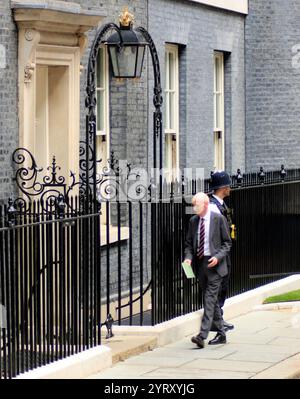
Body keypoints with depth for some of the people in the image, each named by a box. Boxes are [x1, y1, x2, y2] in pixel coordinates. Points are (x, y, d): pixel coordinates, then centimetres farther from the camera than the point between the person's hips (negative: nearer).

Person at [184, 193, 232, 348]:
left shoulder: (218, 219, -5)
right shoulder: (193, 221, 8)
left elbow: (227, 243, -1)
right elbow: (189, 243, 13)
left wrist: (218, 257, -15)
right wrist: (188, 257, -5)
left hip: (214, 264, -5)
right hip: (199, 264, 6)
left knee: (210, 299, -12)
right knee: (211, 300, 11)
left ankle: (202, 335, -19)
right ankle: (221, 334, 21)